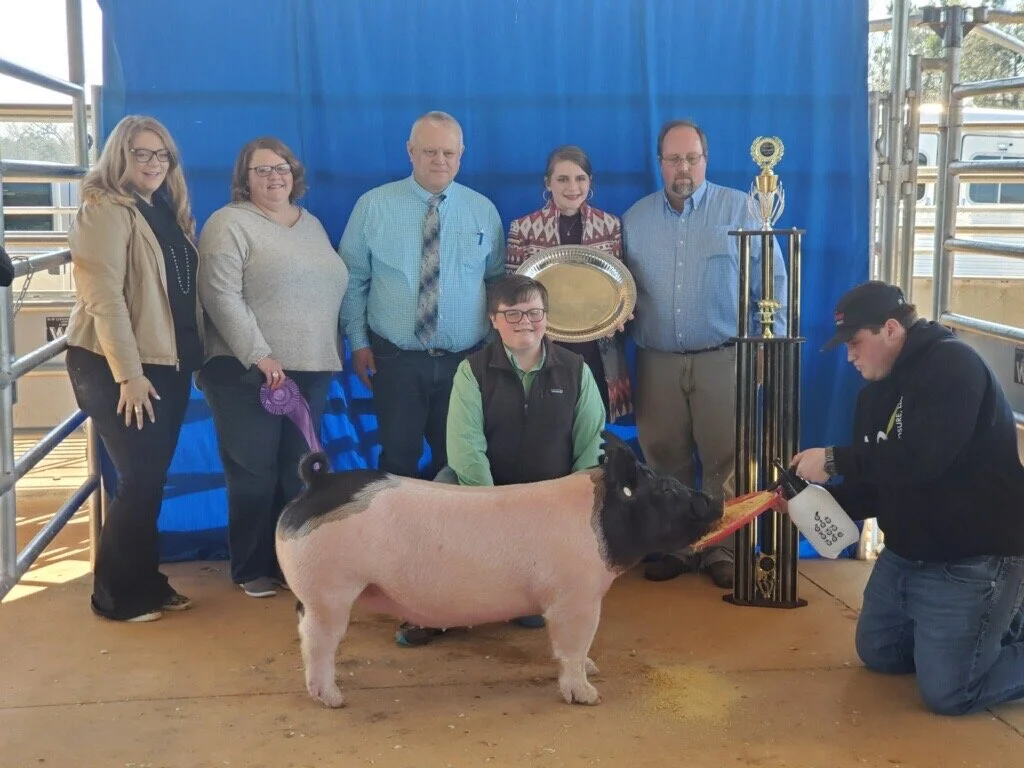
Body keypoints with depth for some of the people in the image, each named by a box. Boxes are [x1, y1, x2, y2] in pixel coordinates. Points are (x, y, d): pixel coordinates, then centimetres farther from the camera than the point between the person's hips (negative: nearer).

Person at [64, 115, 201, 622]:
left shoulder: (167, 211, 13)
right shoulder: (105, 210, -11)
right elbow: (103, 296, -19)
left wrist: (190, 355, 11)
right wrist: (128, 373, -23)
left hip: (168, 363, 7)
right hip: (116, 367, -7)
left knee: (152, 478, 12)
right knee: (139, 479, -5)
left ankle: (146, 583, 23)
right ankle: (115, 595, 9)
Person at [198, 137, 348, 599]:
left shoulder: (312, 225, 16)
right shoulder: (230, 224, -6)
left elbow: (331, 291, 20)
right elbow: (221, 297, -15)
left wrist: (332, 355, 12)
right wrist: (260, 355, -21)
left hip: (311, 370, 6)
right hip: (247, 371, -6)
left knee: (297, 472, 10)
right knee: (254, 472, 0)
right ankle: (252, 570, 12)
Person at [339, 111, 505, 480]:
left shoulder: (484, 210, 3)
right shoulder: (373, 205, -3)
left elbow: (498, 281, 7)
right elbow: (353, 280, 0)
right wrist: (358, 342, -3)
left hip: (465, 360, 2)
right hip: (395, 359, -2)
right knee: (399, 457, 9)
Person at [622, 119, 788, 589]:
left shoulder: (739, 209, 0)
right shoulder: (635, 218, 9)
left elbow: (771, 281, 0)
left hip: (722, 359, -3)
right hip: (656, 362, 3)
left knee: (726, 461, 0)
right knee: (664, 461, 8)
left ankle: (722, 551, 12)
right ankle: (675, 548, 21)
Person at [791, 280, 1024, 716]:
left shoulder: (952, 365, -19)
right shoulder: (876, 392, 8)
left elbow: (921, 458, -32)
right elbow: (873, 486, 10)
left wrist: (835, 460, -26)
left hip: (972, 560, -9)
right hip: (904, 555, 9)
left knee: (946, 691, -10)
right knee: (877, 654, 19)